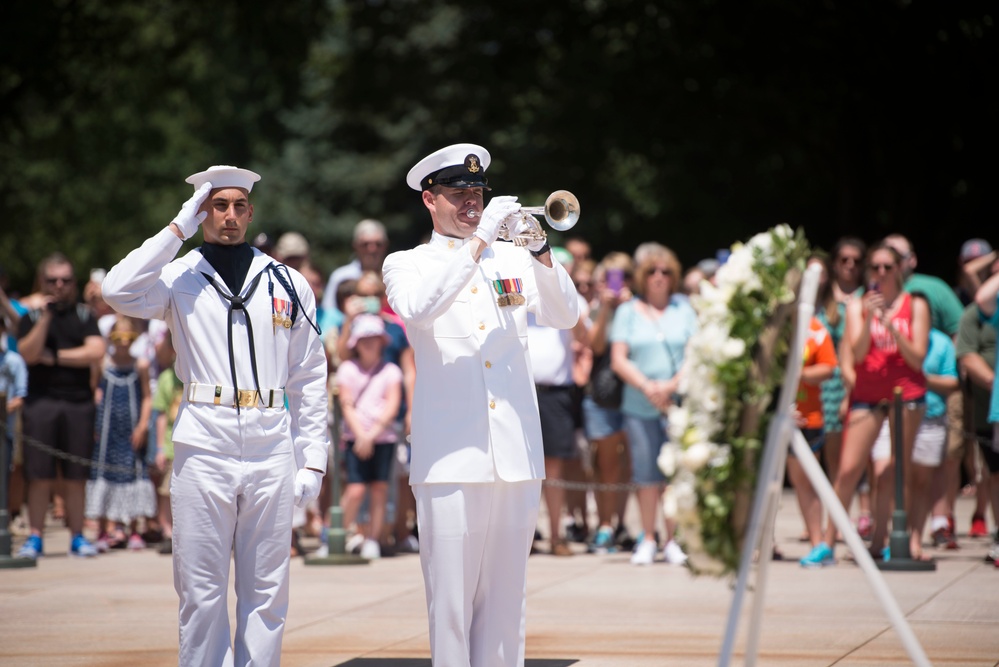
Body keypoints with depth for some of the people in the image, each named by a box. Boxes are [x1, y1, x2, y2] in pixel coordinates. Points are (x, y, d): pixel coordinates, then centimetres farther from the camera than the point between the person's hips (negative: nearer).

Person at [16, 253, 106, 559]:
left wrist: (55, 356, -4)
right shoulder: (31, 317, 8)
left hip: (79, 401, 1)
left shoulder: (84, 315, 11)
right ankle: (35, 537, 2)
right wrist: (46, 317, -12)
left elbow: (95, 352, -2)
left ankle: (77, 536, 9)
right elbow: (28, 354, -7)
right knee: (39, 474, -3)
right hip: (41, 400, -1)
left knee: (76, 476, 3)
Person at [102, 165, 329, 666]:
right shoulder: (179, 278, 7)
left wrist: (313, 457, 4)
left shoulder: (287, 284, 13)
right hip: (203, 446, -2)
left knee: (266, 592, 5)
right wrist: (179, 228, -8)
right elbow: (119, 292, -16)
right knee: (201, 591, 0)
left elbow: (310, 377, 12)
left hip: (272, 450, 2)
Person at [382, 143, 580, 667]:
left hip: (517, 454, 3)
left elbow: (566, 316, 3)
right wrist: (478, 241, -17)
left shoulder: (512, 259, 16)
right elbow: (417, 309, -16)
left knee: (506, 598, 6)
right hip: (452, 456, -3)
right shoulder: (406, 265, 7)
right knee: (451, 598, -5)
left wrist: (539, 250, -11)